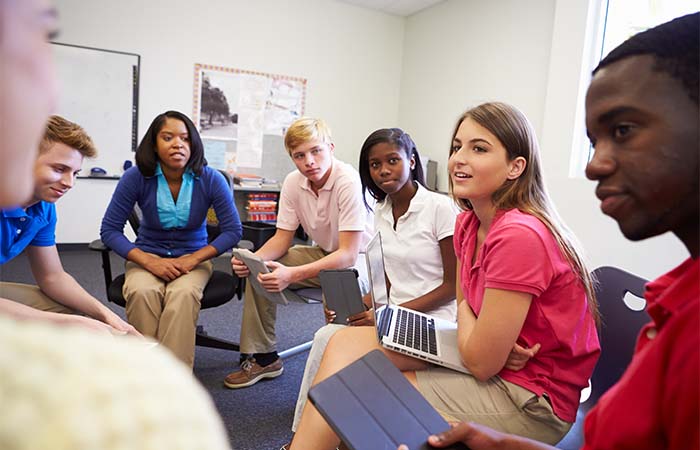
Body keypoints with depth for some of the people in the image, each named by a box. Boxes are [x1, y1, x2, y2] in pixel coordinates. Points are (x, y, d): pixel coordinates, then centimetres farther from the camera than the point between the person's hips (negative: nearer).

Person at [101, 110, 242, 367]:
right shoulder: (137, 177, -11)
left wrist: (192, 260, -19)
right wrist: (150, 261, -21)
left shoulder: (211, 179, -11)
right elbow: (110, 230, -7)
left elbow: (233, 230, -8)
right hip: (148, 256, 1)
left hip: (194, 257, 0)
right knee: (142, 292, -33)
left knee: (184, 293, -34)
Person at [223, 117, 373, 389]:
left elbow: (348, 255, -30)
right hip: (323, 253, 7)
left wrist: (292, 275, -41)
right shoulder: (293, 182, -6)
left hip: (359, 258, -6)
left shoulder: (350, 182, -26)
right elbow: (282, 239, -1)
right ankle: (263, 358, 5)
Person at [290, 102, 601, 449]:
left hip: (533, 398, -8)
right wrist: (496, 344, -13)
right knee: (348, 342, -4)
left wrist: (464, 312, -2)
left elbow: (481, 362, -22)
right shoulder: (467, 224, 2)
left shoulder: (519, 235, -26)